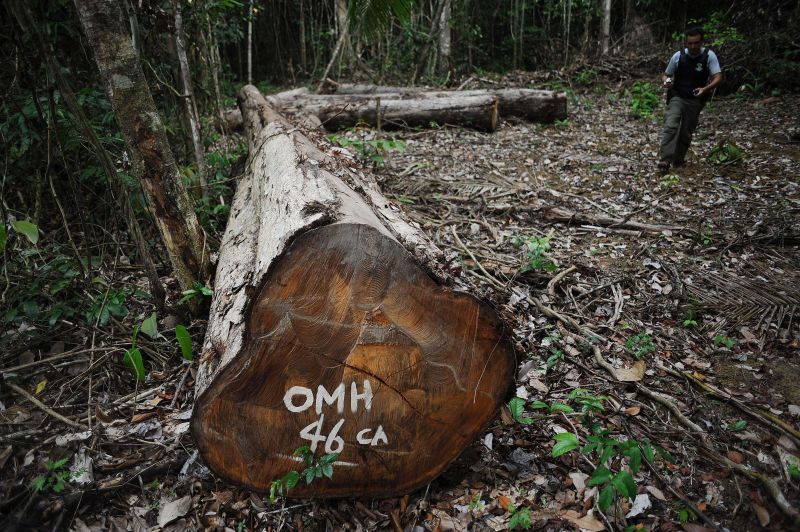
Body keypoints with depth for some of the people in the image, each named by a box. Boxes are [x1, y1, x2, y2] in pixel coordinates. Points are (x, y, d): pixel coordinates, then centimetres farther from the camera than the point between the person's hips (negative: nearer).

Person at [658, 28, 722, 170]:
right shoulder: (678, 56, -3)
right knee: (670, 126, -23)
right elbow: (666, 74, 9)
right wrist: (665, 81, -16)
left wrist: (705, 89, -32)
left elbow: (718, 78, -12)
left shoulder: (709, 56, -6)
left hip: (695, 101, 1)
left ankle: (678, 161, 23)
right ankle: (665, 159, -30)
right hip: (677, 97, -1)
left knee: (686, 133, 7)